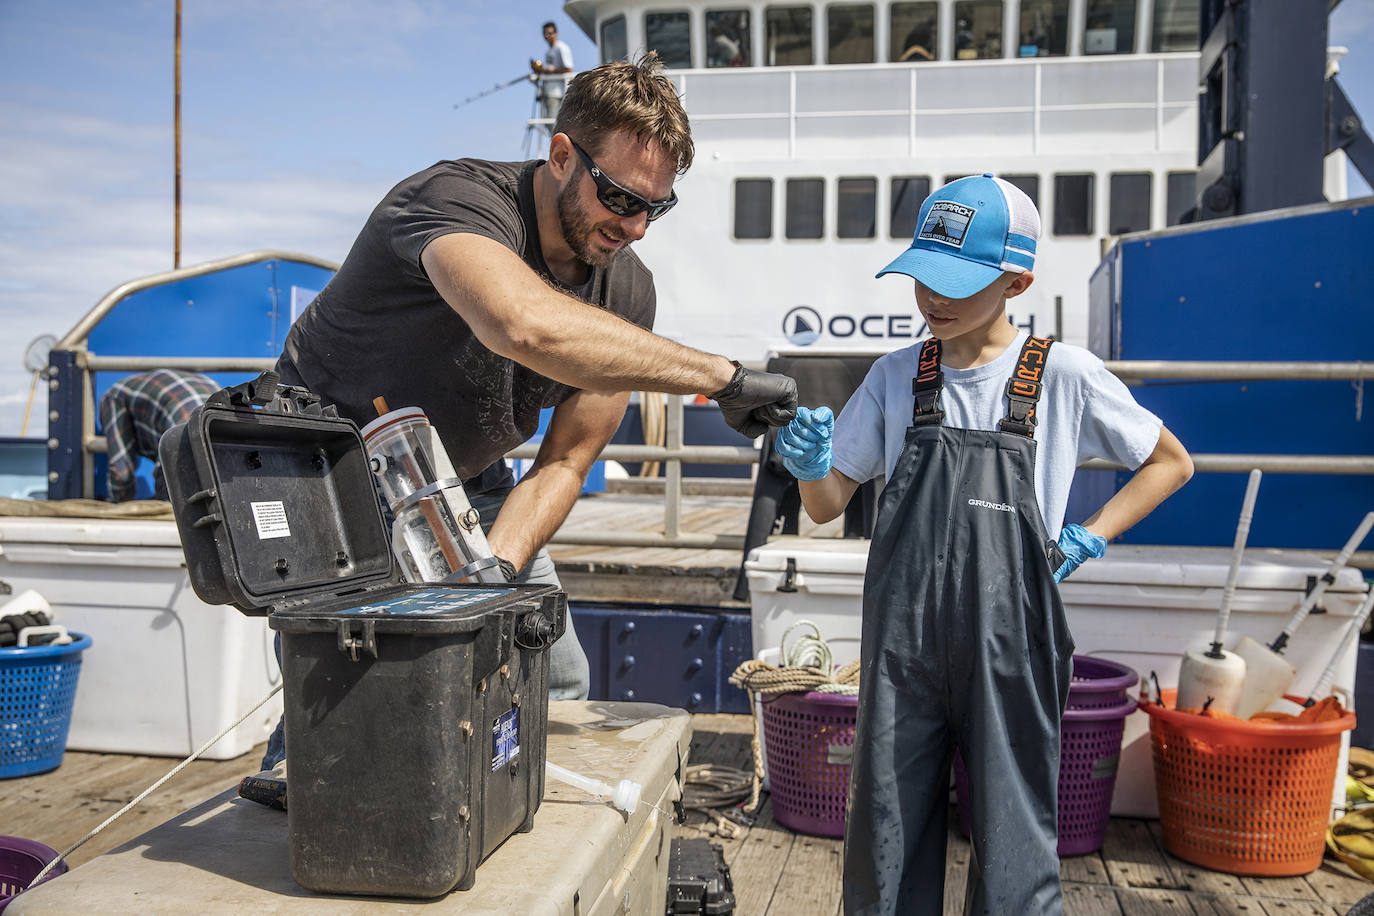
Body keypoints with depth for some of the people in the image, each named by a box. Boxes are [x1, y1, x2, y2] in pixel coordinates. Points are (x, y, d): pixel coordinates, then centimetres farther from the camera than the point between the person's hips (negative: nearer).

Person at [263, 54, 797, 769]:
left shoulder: (627, 291, -13)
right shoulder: (460, 197, -33)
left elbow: (563, 465, -10)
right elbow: (526, 326, -57)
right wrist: (721, 378, -50)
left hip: (465, 490, 6)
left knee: (556, 683, 3)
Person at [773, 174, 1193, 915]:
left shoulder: (1064, 375, -1)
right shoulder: (895, 378, 5)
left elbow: (1170, 462, 12)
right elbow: (828, 507, 8)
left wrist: (1088, 538, 1)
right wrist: (812, 467, -14)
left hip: (1009, 649, -2)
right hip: (902, 650, 2)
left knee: (1013, 857, 6)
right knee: (884, 850, 10)